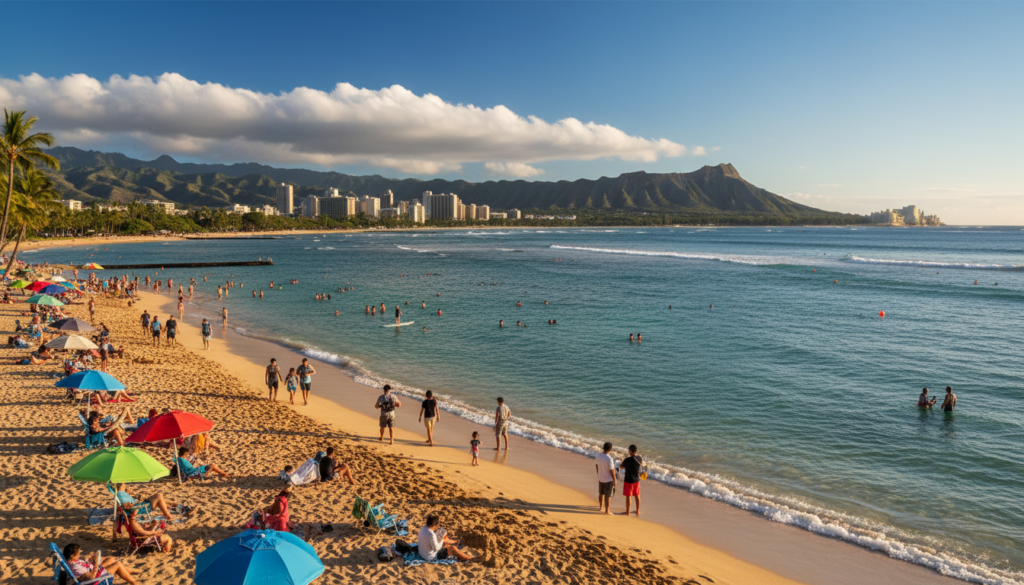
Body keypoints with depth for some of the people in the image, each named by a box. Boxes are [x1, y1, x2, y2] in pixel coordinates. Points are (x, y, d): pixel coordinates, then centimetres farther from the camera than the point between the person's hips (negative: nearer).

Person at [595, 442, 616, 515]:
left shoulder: (598, 455, -12)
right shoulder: (609, 459, -30)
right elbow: (612, 471, -20)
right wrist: (614, 480, -4)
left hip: (600, 478, 6)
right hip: (609, 480, -6)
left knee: (601, 493, 24)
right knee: (608, 496, 9)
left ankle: (601, 506, 42)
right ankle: (607, 511, 20)